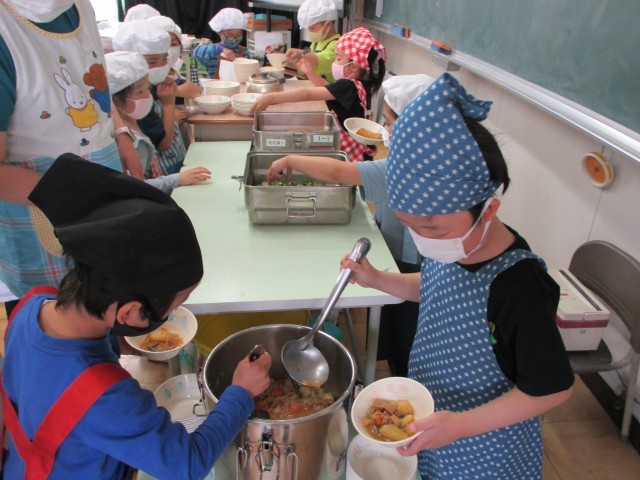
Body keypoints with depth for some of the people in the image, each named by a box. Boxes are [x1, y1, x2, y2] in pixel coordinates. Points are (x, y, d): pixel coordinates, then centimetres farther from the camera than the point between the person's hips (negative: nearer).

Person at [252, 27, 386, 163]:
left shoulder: (347, 86, -23)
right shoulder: (358, 85, 5)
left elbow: (308, 94, -28)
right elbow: (328, 91, 23)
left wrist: (271, 97, -29)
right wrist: (310, 73, 18)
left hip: (349, 153, -9)